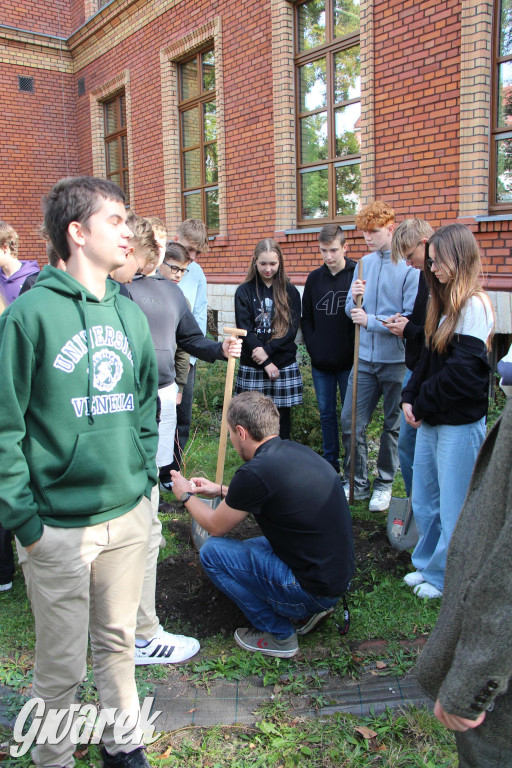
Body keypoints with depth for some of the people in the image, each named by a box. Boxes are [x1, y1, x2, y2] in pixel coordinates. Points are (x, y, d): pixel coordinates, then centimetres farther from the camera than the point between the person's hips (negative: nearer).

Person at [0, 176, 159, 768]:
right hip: (59, 525, -5)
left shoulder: (130, 313, 7)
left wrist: (145, 477, 10)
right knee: (61, 663, 11)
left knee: (117, 642, 21)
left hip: (129, 515, 5)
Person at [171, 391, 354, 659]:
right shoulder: (296, 451, 3)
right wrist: (221, 490, 27)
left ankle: (278, 634, 4)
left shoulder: (255, 472, -22)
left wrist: (187, 496, 15)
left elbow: (215, 527, -3)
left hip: (314, 590, -9)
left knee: (212, 551, -4)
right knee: (242, 548, 23)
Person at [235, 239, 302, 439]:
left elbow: (292, 329, -2)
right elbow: (245, 331, -5)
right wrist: (266, 363, -11)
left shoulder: (290, 292, 6)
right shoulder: (244, 291, 3)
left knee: (282, 417, 6)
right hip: (252, 368, -1)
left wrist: (267, 350, -15)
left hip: (284, 366, 1)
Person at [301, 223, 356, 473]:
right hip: (320, 362, 4)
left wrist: (356, 352, -14)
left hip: (349, 361, -4)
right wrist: (312, 347, 3)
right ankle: (330, 463, 26)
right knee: (326, 414, 13)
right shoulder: (314, 278, 7)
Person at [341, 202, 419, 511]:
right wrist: (354, 299, -10)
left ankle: (384, 484, 27)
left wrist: (370, 321, -16)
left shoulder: (411, 267, -11)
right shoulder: (364, 264, 8)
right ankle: (357, 482, 21)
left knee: (393, 425, 11)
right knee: (351, 422, 5)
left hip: (397, 360, -5)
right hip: (365, 358, 5)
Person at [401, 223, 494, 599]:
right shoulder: (446, 304, 12)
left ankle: (445, 578, 23)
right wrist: (410, 398, 3)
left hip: (460, 423, -9)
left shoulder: (474, 306, -16)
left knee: (453, 508, 7)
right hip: (432, 420, 9)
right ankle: (428, 565, 35)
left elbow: (463, 372, -21)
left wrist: (423, 403, -11)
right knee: (425, 502, 18)